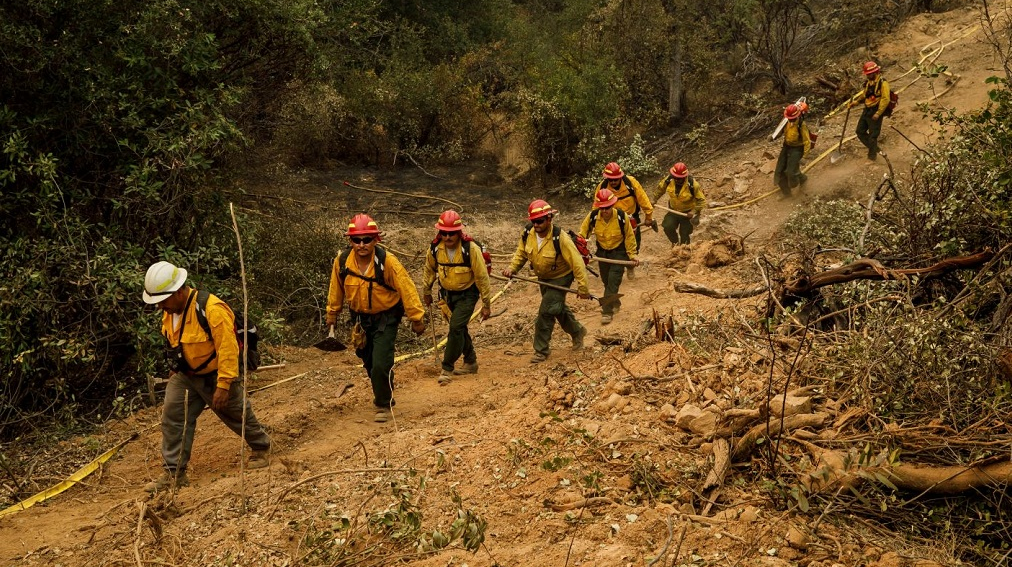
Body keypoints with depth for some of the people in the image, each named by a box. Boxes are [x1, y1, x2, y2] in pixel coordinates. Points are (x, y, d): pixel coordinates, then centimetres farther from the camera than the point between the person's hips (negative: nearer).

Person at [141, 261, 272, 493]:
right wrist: (176, 370, 18)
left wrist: (223, 385, -28)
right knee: (172, 416, -3)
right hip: (185, 377, 6)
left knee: (237, 415, 10)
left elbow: (227, 349, -29)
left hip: (215, 375, -6)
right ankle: (173, 473, 3)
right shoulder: (170, 311, -4)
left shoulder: (211, 309, -30)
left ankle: (261, 448, 36)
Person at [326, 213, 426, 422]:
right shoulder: (342, 261, -15)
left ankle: (384, 405, 9)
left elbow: (406, 288, -20)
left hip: (386, 317, -4)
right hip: (360, 317, 4)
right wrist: (332, 312, 15)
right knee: (369, 362, 19)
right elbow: (336, 288, 3)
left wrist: (416, 318, -16)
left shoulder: (387, 261, -26)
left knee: (381, 364, -14)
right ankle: (383, 393, 47)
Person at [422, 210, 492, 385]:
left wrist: (486, 304, -12)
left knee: (456, 327, -17)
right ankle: (471, 362, 36)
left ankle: (447, 368, -6)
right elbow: (430, 270, 8)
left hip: (467, 294, -5)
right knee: (459, 329, 17)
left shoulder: (471, 249, -26)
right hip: (448, 293, 5)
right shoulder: (435, 248, -13)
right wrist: (427, 292, 18)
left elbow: (482, 277, -17)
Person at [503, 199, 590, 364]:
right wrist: (512, 268, -19)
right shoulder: (528, 234, -16)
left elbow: (576, 262, -29)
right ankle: (577, 332, 49)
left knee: (546, 311, -13)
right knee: (558, 309, 23)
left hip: (560, 277, -7)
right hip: (543, 278, 7)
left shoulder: (559, 237, -32)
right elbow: (521, 253, 1)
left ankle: (541, 350, 1)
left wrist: (582, 287, -27)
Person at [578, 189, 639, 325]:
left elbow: (629, 237, -9)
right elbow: (583, 232, -4)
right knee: (606, 281, 16)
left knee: (613, 280, -15)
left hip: (619, 252, -4)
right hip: (602, 252, 4)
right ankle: (615, 303, 42)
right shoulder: (593, 217, -18)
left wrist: (632, 255, -6)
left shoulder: (622, 217, -23)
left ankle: (607, 311, -12)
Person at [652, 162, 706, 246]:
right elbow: (660, 188, 6)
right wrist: (654, 200, 4)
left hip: (687, 213, -3)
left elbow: (701, 200, -18)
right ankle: (675, 243, 14)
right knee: (667, 228, -17)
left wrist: (694, 211, -28)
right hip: (674, 210, 3)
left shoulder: (692, 184, -26)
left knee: (684, 235, 2)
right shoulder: (669, 180, -16)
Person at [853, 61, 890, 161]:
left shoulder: (882, 83, -17)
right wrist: (857, 102, 15)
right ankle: (874, 148, 27)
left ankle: (872, 156, 12)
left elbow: (885, 100, -22)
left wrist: (878, 113, -26)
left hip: (875, 112, -8)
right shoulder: (868, 82, 8)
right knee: (860, 131, 13)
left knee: (872, 136, -1)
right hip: (867, 110, 8)